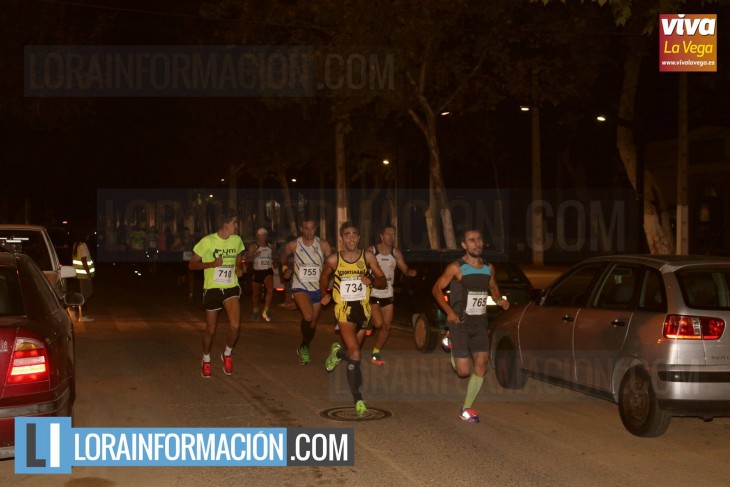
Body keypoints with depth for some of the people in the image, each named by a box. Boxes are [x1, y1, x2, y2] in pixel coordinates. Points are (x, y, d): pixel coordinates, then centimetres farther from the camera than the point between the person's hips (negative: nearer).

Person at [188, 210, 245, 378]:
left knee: (235, 326, -17)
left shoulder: (237, 240, 2)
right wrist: (212, 264, -21)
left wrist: (239, 269, -3)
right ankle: (206, 360, 34)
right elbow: (192, 264, -6)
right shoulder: (208, 241, -11)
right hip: (212, 289, -2)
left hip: (231, 288, 2)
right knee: (211, 330, 8)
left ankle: (227, 355, 11)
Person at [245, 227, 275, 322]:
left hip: (268, 271, 2)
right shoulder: (253, 247, -6)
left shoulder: (270, 247, 8)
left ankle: (266, 311, -18)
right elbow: (246, 261, -8)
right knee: (256, 293, 12)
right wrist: (255, 256, -24)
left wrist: (273, 263, 4)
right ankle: (255, 311, 35)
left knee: (270, 289, -25)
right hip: (257, 272, -2)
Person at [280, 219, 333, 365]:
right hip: (300, 287, -2)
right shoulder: (293, 245, -4)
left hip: (317, 289, 2)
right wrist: (285, 268, 1)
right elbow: (284, 256, 18)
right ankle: (304, 347, -2)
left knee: (312, 324, 12)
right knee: (308, 316, -27)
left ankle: (304, 349, 39)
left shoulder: (323, 245, -7)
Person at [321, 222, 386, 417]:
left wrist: (371, 280, -20)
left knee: (352, 352, 16)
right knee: (355, 353, -16)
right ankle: (358, 399, -8)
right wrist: (324, 294, -1)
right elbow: (324, 278, 15)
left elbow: (383, 281, 0)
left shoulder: (367, 256, -4)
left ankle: (337, 352, 53)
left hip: (363, 308, 3)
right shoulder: (333, 260, -5)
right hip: (344, 309, -3)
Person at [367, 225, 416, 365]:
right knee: (378, 323, -17)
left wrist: (410, 272, -17)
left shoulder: (396, 253, 4)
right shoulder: (371, 251, -9)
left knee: (387, 326, 5)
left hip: (387, 294, 5)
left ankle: (375, 353, 20)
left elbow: (405, 269, 6)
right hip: (372, 294, -5)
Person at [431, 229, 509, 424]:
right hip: (460, 323, -5)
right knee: (464, 371, -8)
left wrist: (499, 300, 3)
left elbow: (493, 287, 24)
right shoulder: (456, 268, -9)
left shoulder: (488, 268, 7)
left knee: (481, 365, -3)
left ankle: (467, 408, 10)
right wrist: (449, 311, -18)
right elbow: (437, 289, -6)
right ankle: (453, 353, 28)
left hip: (479, 324, 5)